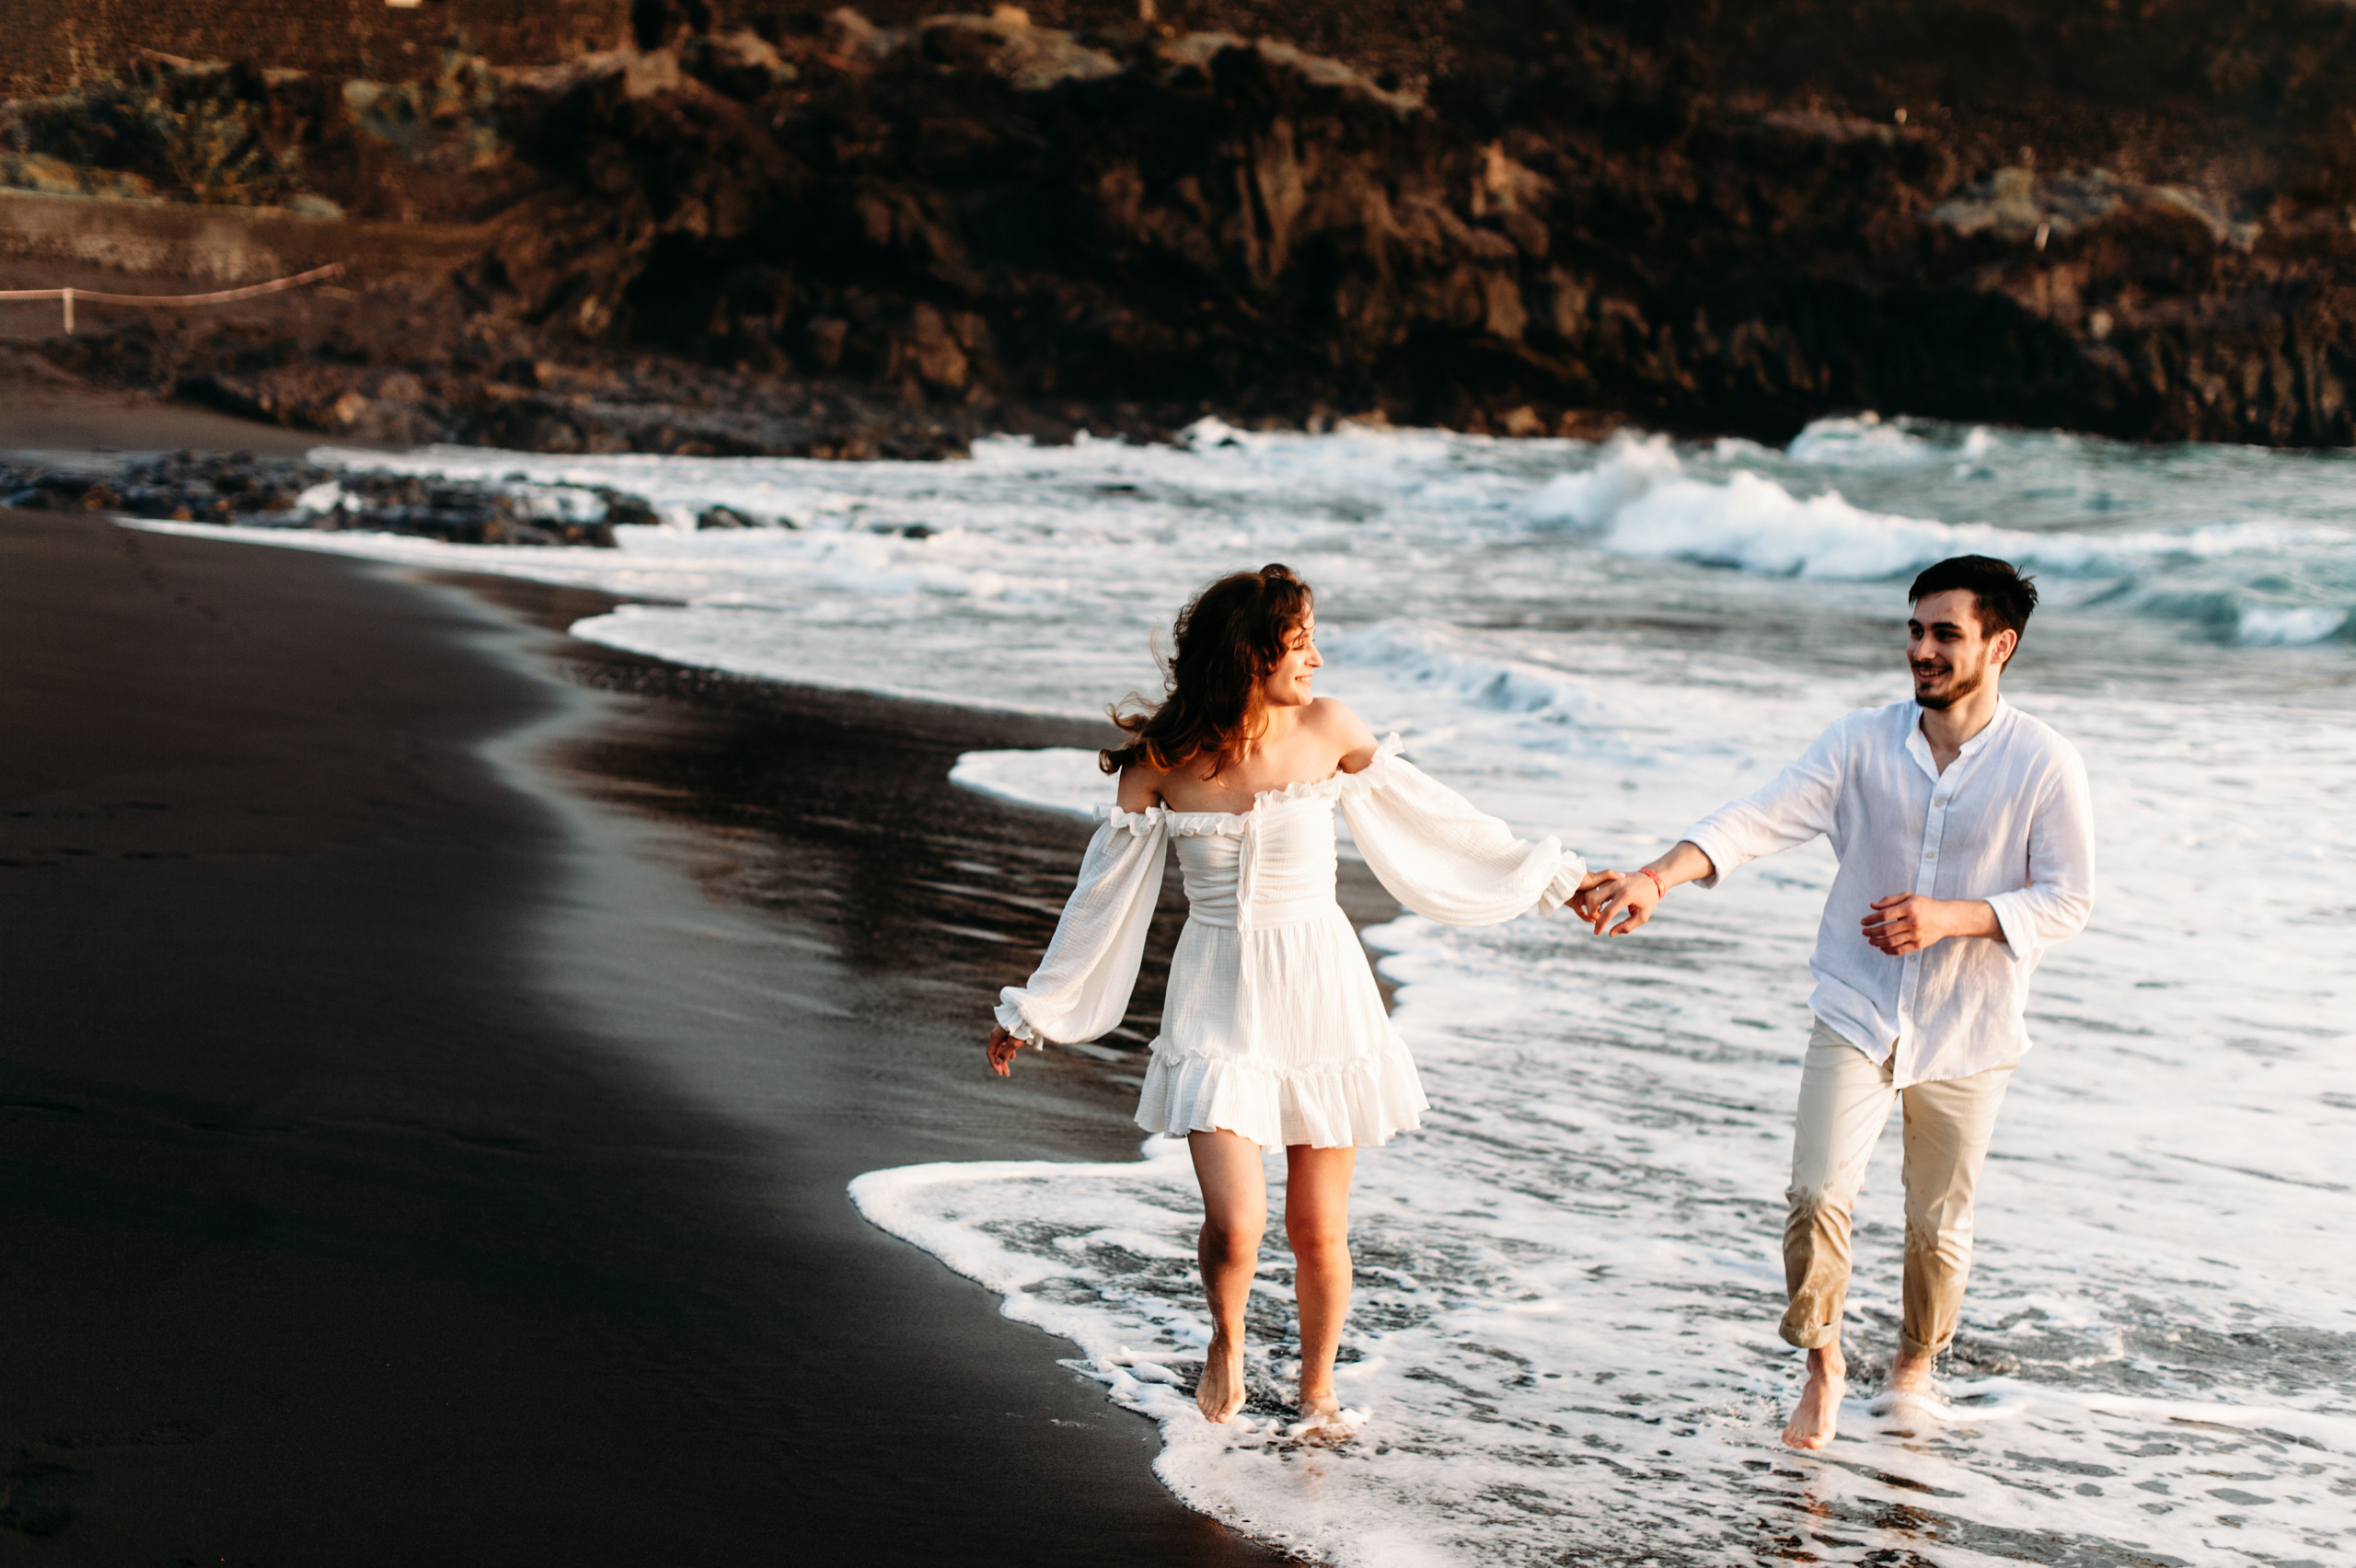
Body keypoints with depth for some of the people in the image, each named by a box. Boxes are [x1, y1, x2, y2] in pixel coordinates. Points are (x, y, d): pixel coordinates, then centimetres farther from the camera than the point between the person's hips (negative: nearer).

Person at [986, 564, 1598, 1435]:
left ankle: (1317, 1382, 34)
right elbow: (1106, 889, 3)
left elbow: (1429, 814, 9)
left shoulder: (1327, 729, -4)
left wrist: (1547, 874, 14)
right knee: (1234, 1225, -15)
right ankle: (1226, 1342, 19)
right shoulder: (1160, 760, -7)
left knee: (1318, 1228, 6)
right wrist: (1035, 1011, 9)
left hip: (1320, 994, 1)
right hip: (1220, 1003, -1)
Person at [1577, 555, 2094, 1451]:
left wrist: (1951, 918, -20)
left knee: (1939, 1221, 10)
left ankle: (1914, 1365, 37)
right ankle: (1822, 1365, 11)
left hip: (1968, 1036, -1)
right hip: (1857, 1015, 1)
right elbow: (1764, 817, -12)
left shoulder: (2044, 765, -7)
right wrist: (1658, 876, -28)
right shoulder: (1863, 743, -2)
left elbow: (2067, 901, -6)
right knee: (1818, 1193, -12)